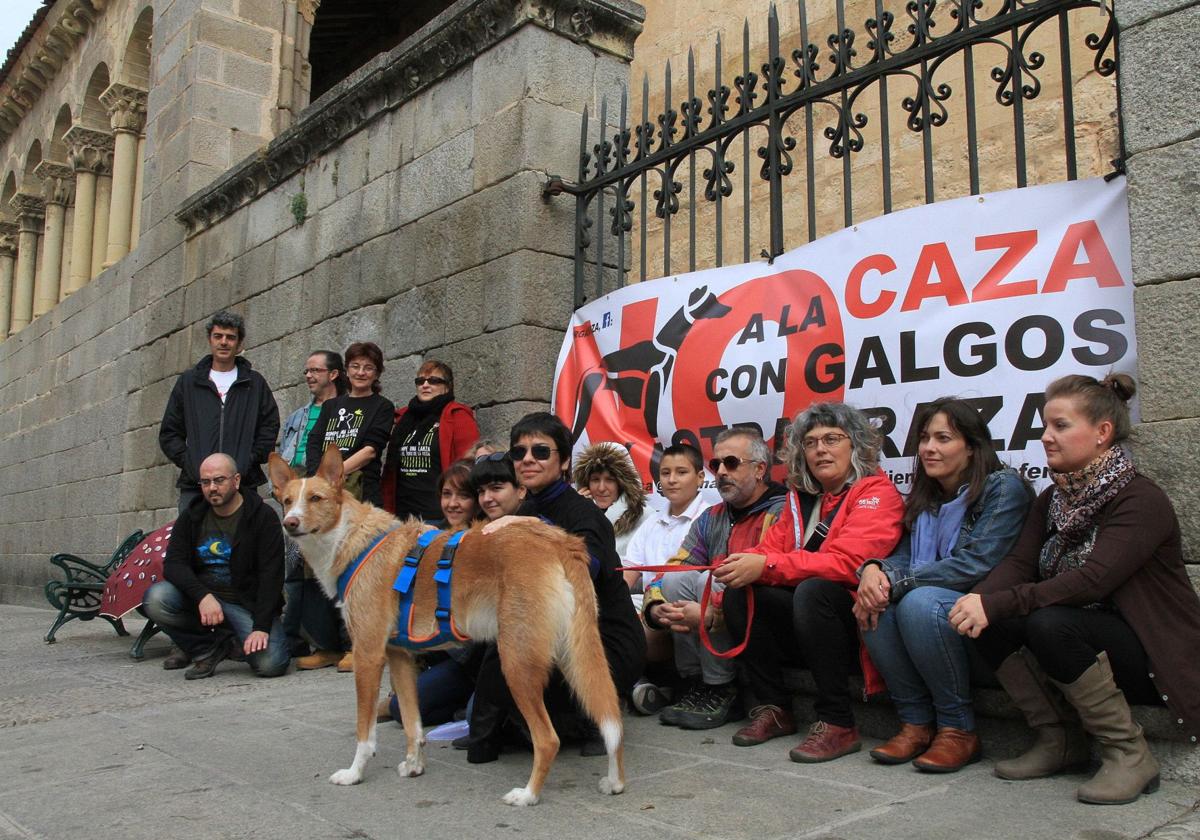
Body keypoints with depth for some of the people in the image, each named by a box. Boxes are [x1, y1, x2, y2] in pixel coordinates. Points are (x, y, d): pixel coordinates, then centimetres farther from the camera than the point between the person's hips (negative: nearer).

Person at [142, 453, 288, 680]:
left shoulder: (263, 516, -7)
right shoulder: (192, 517, 7)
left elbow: (271, 576, -12)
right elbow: (173, 564, -4)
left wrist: (261, 627, -22)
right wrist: (203, 596, -23)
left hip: (247, 604, -4)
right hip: (200, 598, 4)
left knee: (270, 664, -27)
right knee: (155, 598, -25)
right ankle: (207, 650, -4)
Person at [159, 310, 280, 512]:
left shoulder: (255, 383, 11)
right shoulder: (188, 382, 14)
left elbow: (270, 427, 7)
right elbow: (169, 432, 13)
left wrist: (250, 460, -5)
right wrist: (187, 462, -2)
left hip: (243, 484, -1)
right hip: (194, 486, 1)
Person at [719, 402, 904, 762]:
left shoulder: (877, 493, -7)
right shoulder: (801, 497, 14)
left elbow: (847, 562, -21)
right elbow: (772, 548, 7)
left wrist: (766, 567, -26)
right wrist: (744, 563, -18)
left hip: (859, 620, -6)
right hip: (803, 620, 6)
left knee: (812, 591, -33)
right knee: (739, 593, -13)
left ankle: (837, 723, -23)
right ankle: (773, 708, -4)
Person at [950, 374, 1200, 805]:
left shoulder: (1142, 501, -17)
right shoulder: (1053, 499, 7)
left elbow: (1092, 581, -31)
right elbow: (1018, 563, -6)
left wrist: (995, 604, -36)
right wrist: (977, 599, -29)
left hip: (1151, 654, -7)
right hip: (1086, 640, 7)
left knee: (1050, 624, -33)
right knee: (988, 622, -16)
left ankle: (1129, 755, -15)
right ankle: (1060, 741, 0)